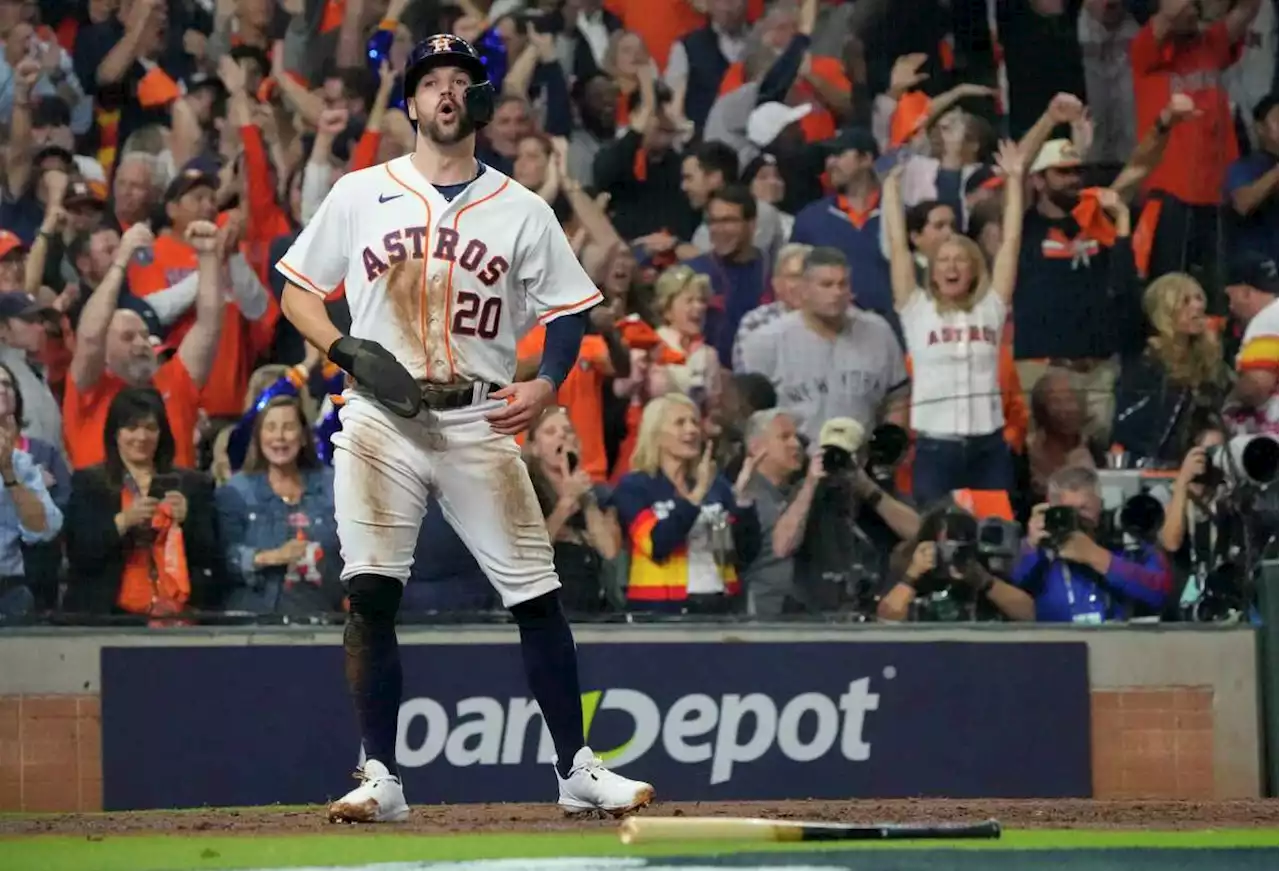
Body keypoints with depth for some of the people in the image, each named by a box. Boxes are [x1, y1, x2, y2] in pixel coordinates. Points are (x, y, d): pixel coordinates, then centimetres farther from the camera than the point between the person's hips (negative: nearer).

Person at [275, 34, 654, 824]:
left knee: (539, 597, -3)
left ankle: (578, 769, 6)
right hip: (380, 423, 0)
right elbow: (298, 290, 11)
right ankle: (381, 778, 0)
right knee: (370, 596, -7)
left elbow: (569, 311, 8)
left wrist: (546, 384, -11)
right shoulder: (360, 195, 7)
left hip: (480, 425, 0)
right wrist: (349, 353, -7)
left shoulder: (522, 212, 7)